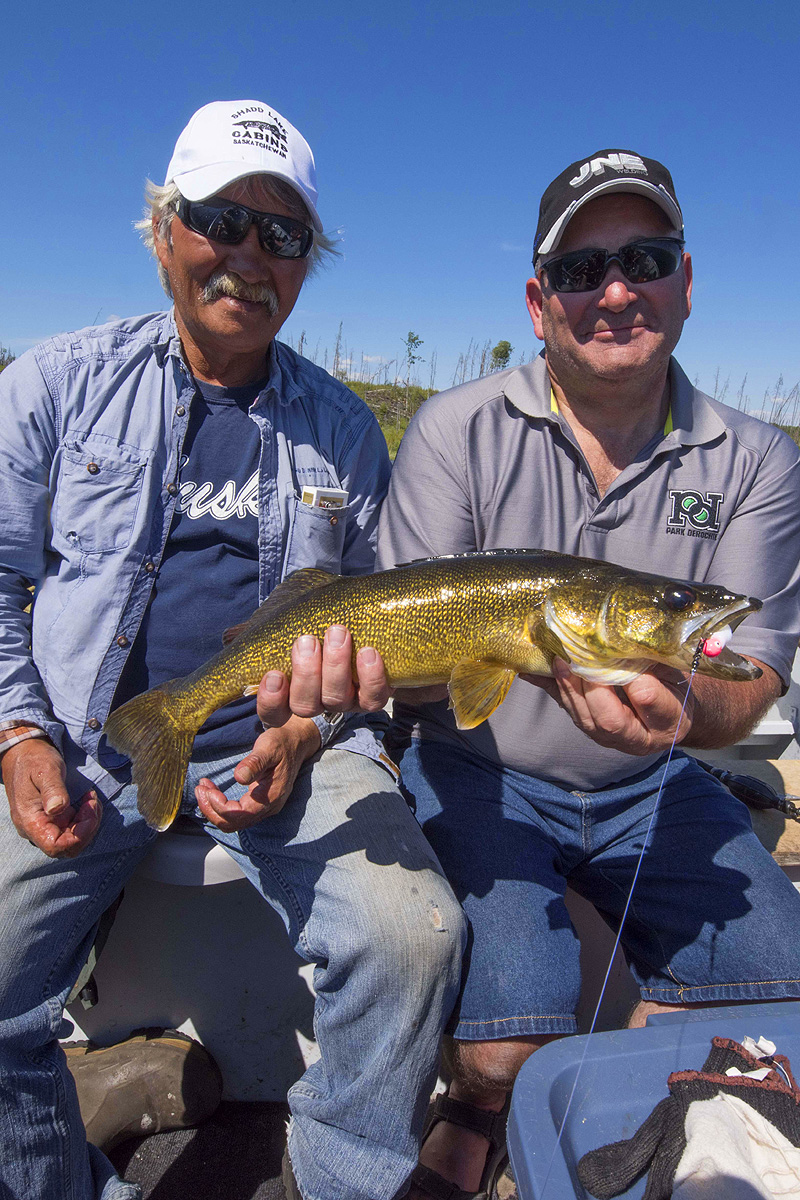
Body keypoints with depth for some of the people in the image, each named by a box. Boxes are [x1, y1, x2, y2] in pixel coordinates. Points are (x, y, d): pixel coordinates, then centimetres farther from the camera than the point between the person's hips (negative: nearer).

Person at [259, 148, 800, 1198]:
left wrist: (682, 709, -32)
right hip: (476, 769, -3)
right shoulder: (459, 430, -8)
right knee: (511, 1045, -20)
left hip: (647, 786, 4)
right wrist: (355, 663, -36)